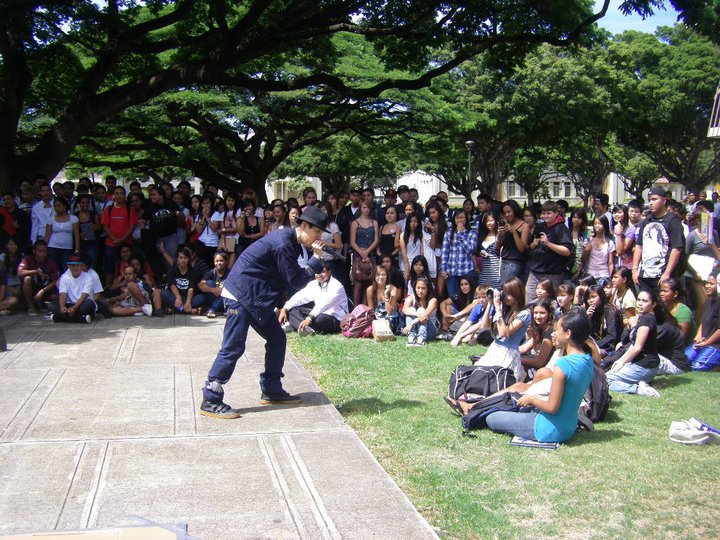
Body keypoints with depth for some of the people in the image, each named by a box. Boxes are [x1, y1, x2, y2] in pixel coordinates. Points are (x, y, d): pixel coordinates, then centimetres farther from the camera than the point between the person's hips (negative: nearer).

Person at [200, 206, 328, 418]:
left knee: (277, 338, 12)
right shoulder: (283, 245, -21)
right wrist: (316, 259, -13)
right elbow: (297, 282, -17)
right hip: (241, 295, -10)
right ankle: (210, 401, -4)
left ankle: (271, 391, 22)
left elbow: (293, 278, 18)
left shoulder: (287, 240, 10)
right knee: (233, 347, -10)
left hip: (257, 296, 10)